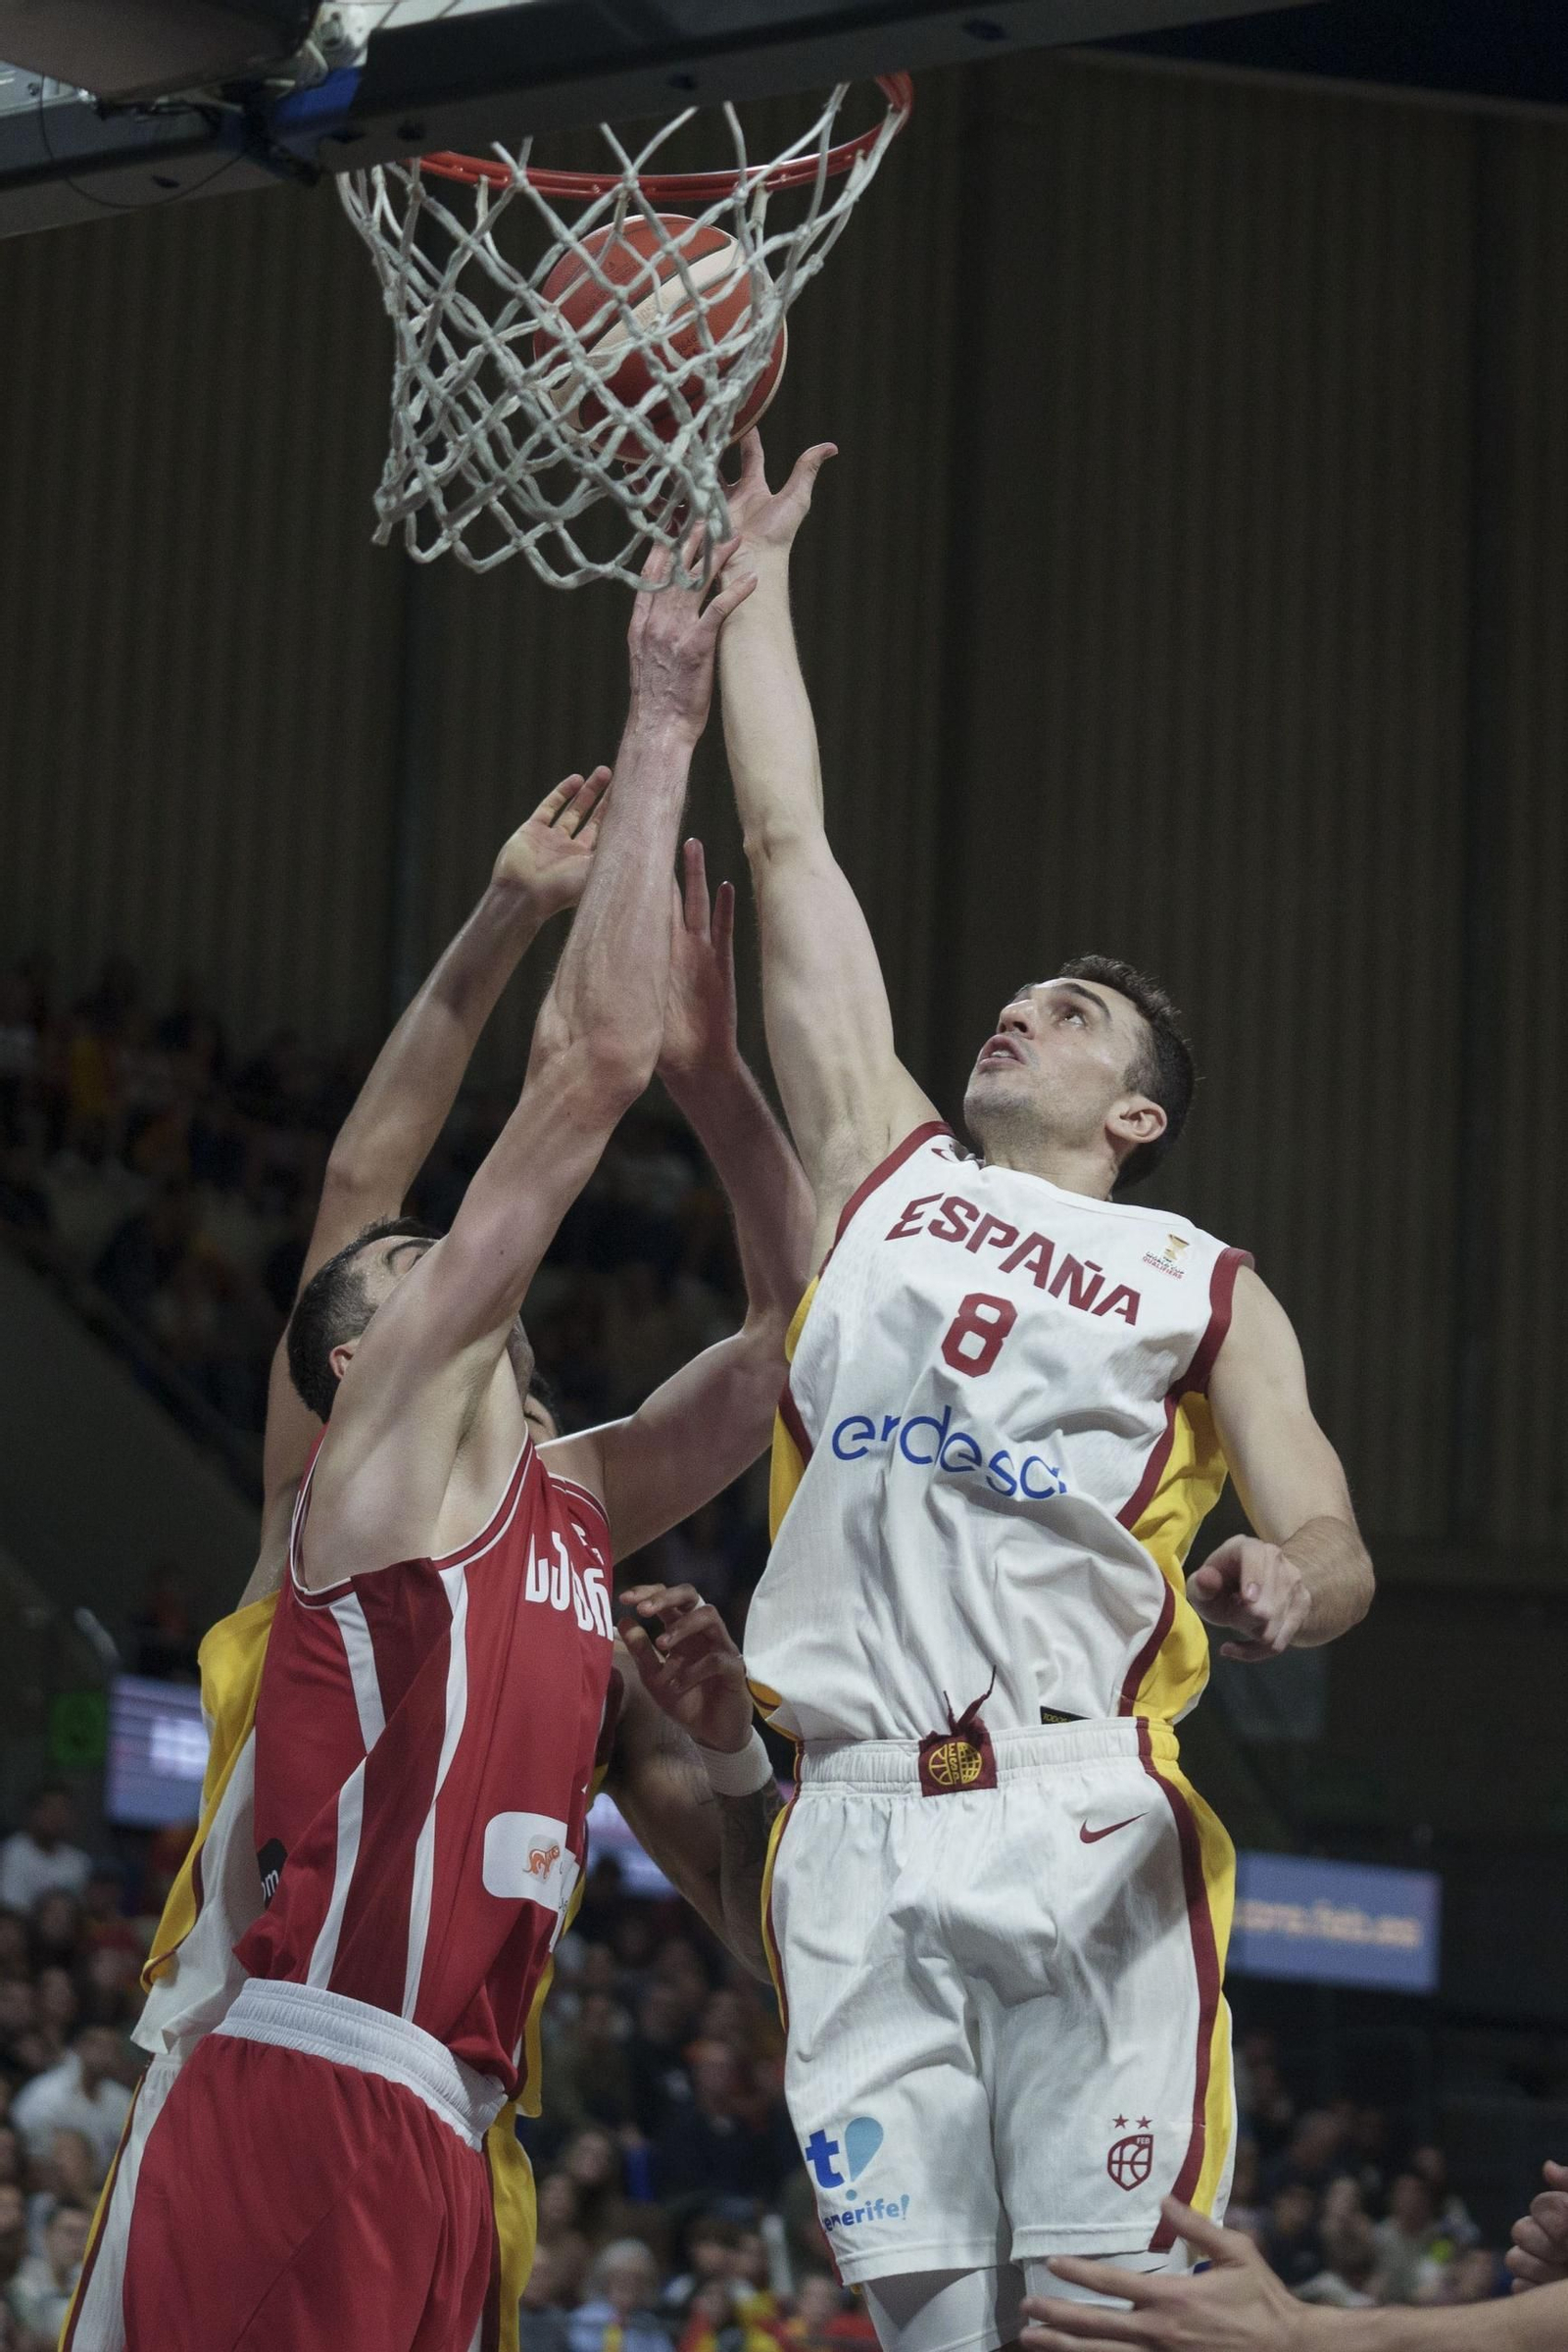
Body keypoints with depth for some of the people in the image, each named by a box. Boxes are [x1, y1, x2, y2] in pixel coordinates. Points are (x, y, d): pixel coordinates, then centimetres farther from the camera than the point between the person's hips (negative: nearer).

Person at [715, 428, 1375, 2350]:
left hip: (1084, 1818, -2)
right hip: (862, 1829, 2)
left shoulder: (1202, 1287, 15)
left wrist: (1284, 1588, -18)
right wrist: (756, 571, 25)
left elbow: (1333, 1549, 6)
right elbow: (789, 842, 23)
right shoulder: (884, 1170, 21)